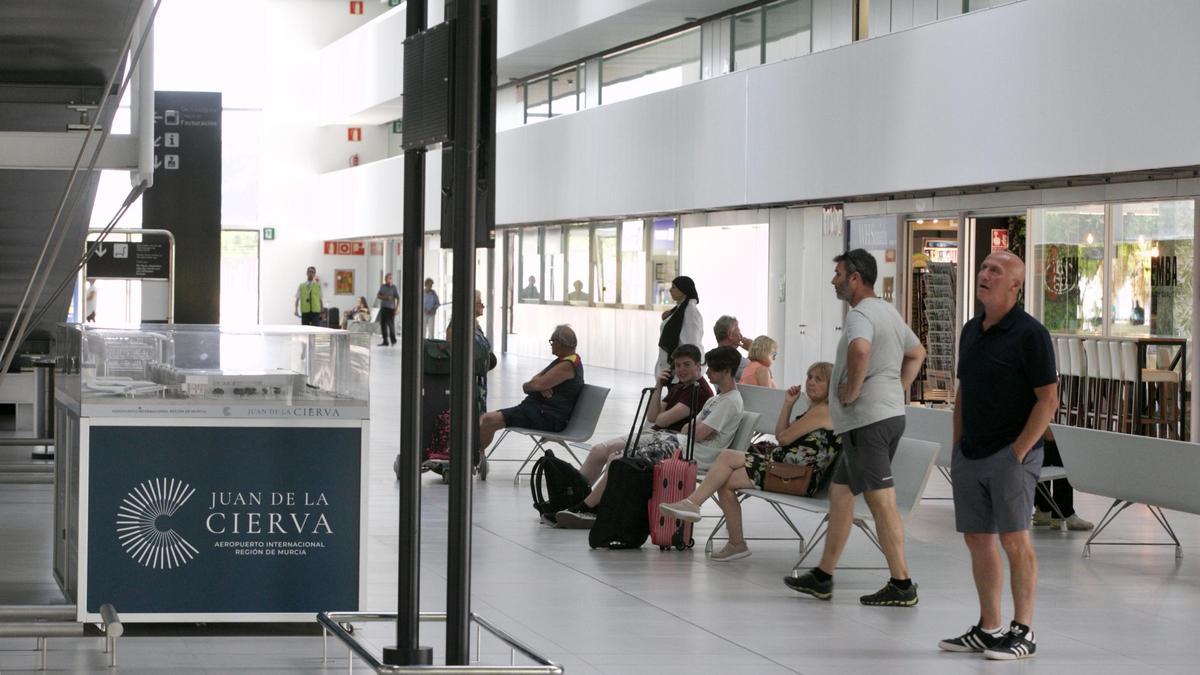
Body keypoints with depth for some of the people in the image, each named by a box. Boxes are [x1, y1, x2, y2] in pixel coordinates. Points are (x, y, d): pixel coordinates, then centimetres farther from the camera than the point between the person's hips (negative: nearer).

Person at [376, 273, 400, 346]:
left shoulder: (394, 287, -1)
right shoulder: (382, 286, 11)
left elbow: (398, 298, -2)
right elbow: (378, 296, 7)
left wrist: (397, 308, -11)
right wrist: (385, 298, -10)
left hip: (390, 308, -4)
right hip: (383, 308, 4)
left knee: (391, 324, -10)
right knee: (383, 325, 3)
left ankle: (393, 340, 5)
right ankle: (385, 341, 9)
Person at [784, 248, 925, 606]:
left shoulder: (860, 315, -15)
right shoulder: (889, 312, 18)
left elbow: (860, 350, -37)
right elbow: (916, 353, 32)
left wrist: (852, 389, -22)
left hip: (866, 420, -11)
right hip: (889, 413, 11)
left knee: (881, 502, -8)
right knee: (840, 493, 16)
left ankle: (901, 584, -8)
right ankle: (822, 577, 21)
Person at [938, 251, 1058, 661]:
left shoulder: (1029, 334, -10)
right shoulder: (971, 331, 13)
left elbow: (1049, 399, -12)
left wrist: (1018, 452, -15)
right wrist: (957, 446, 14)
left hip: (1011, 454, -8)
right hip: (970, 455, 8)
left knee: (1014, 539, -8)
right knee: (977, 538, 9)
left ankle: (1023, 632, -2)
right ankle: (988, 628, 17)